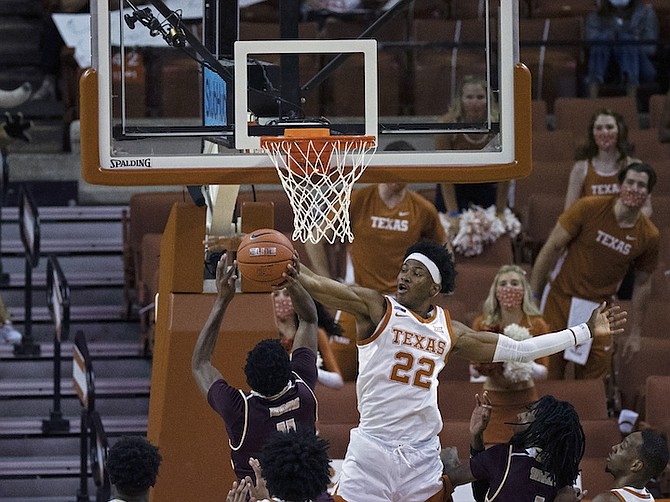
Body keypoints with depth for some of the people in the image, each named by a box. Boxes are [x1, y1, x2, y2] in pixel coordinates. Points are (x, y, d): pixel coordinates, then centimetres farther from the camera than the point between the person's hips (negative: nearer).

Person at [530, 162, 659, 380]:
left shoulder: (648, 236, -4)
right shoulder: (589, 208, -12)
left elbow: (642, 283, 9)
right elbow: (552, 248, -6)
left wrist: (635, 332, 12)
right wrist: (532, 295, -6)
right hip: (561, 299, -2)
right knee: (548, 371, -1)